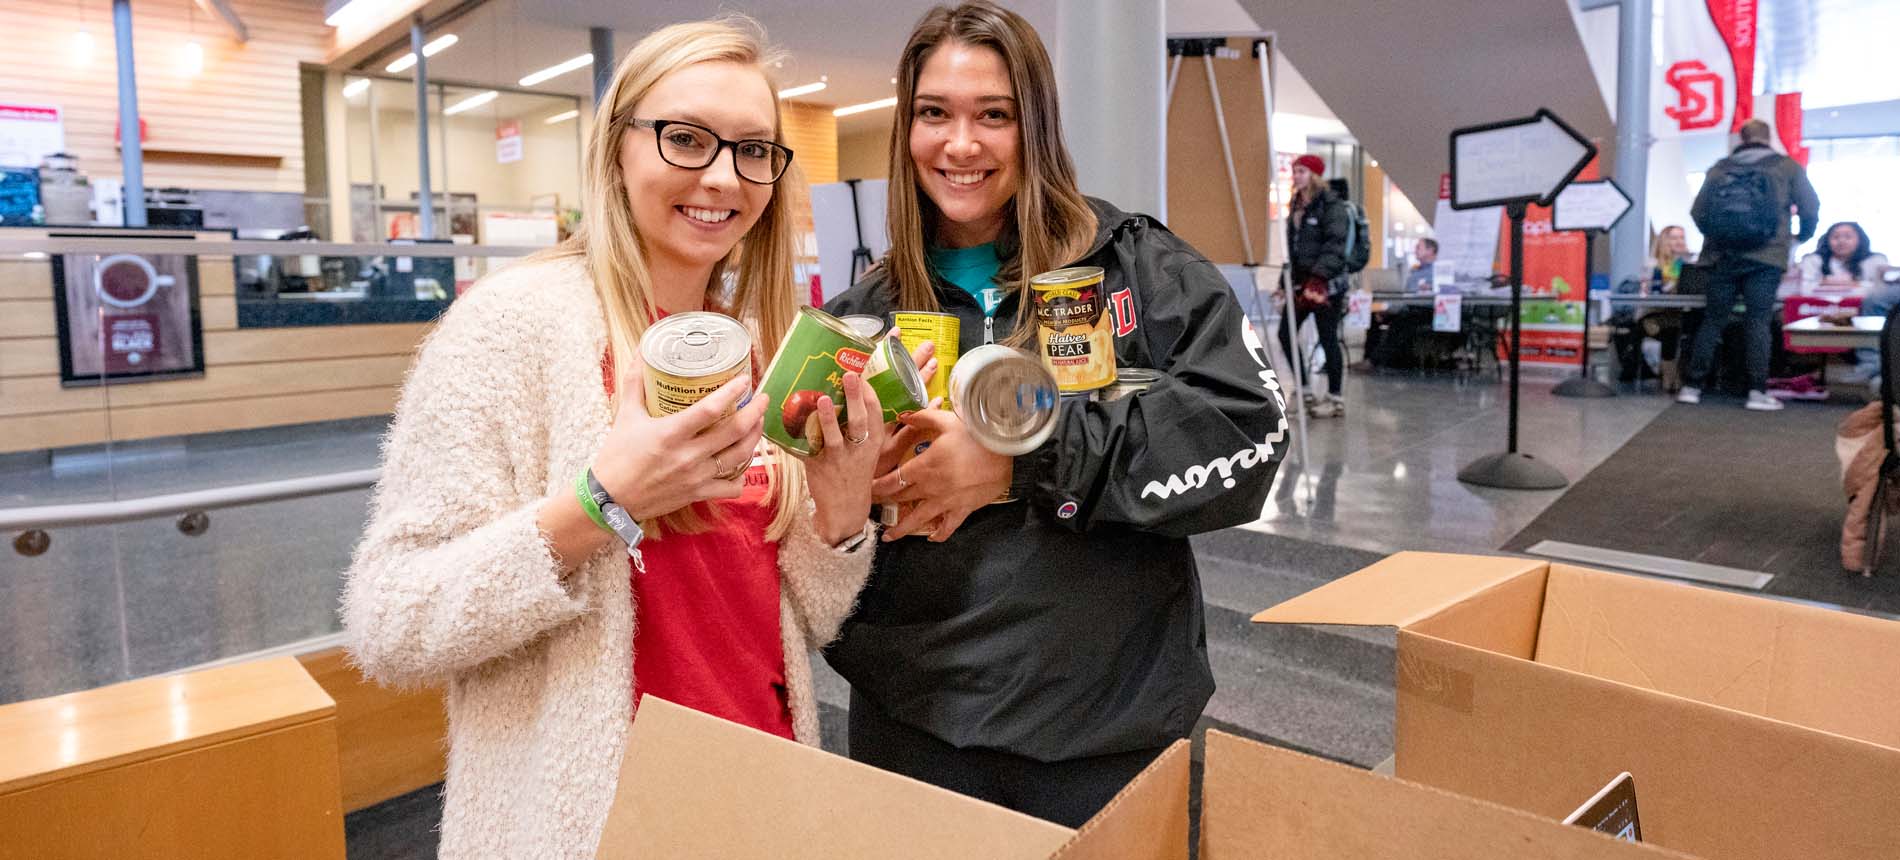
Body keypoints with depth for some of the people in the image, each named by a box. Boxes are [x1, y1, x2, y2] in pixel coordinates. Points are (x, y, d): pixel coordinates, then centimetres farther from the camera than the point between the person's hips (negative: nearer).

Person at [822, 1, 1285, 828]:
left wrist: (1021, 461, -20)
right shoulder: (864, 314, 6)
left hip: (1113, 720, -2)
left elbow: (1248, 429, -15)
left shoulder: (1134, 263, -3)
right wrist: (859, 499, -12)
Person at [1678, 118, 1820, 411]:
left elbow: (1698, 212, 9)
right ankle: (1757, 391, -3)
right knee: (1758, 322, 0)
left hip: (1722, 255, 2)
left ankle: (1692, 386, 6)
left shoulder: (1719, 168, 10)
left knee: (1712, 320, 7)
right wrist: (1801, 237, 22)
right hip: (1765, 257, -2)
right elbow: (1810, 208, 4)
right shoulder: (1787, 167, 6)